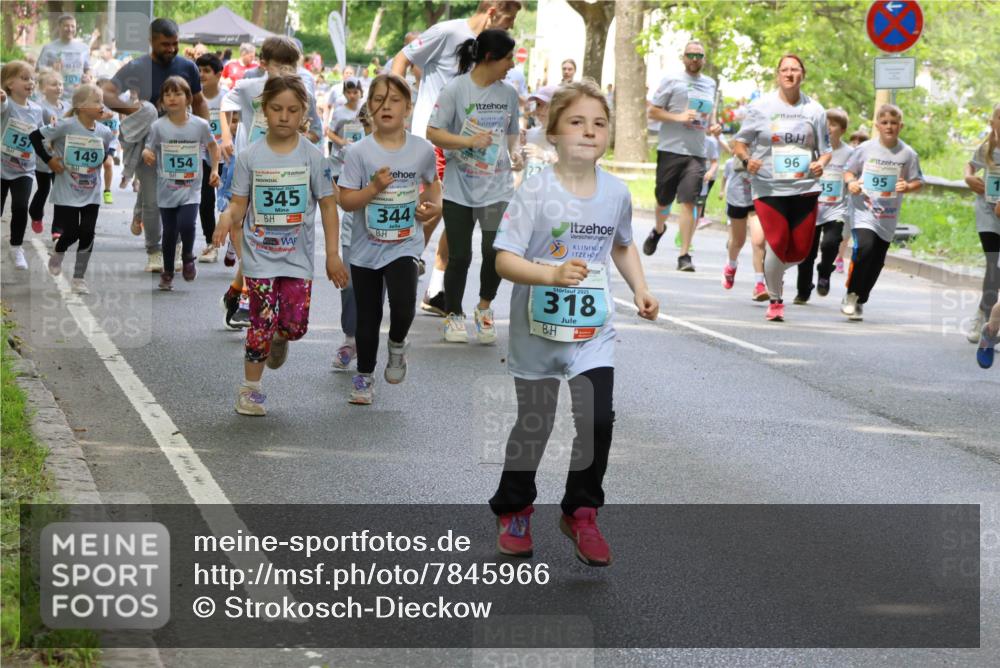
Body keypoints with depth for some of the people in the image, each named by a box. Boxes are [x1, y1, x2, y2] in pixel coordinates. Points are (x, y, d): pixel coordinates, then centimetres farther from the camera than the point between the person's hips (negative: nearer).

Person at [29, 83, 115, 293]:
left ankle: (79, 278, 15)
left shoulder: (104, 132, -3)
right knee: (71, 233, -1)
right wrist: (49, 160, -10)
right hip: (67, 193, -4)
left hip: (92, 194, 4)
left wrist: (99, 163, 3)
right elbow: (35, 136, -10)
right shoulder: (66, 126, -17)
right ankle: (57, 254, 34)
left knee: (87, 234, 0)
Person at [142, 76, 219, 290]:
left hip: (191, 188, -1)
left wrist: (214, 170, 5)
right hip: (167, 190, 1)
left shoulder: (200, 125, -6)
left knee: (186, 225, -20)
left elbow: (212, 146, 12)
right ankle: (167, 272, 27)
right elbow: (149, 153, -3)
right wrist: (146, 155, -26)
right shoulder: (158, 127, -8)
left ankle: (188, 257, 12)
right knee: (169, 232, 7)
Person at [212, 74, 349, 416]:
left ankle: (279, 339, 30)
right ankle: (250, 388, 11)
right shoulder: (249, 157, -3)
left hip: (298, 256, 1)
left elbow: (328, 206, 2)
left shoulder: (312, 156, -2)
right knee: (262, 322, -4)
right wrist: (227, 218, -24)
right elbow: (239, 205, 0)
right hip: (259, 255, -1)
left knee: (295, 324, -7)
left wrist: (333, 254, -1)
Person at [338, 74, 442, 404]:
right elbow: (345, 201, -10)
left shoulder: (423, 150, -5)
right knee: (367, 317, 11)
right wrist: (375, 187, -25)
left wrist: (433, 204, -4)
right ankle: (364, 376, 32)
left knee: (404, 305, -22)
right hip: (365, 248, 0)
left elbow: (433, 182, 15)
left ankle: (397, 344, 12)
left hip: (404, 244, 0)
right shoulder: (358, 152, -10)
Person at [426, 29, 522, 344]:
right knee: (460, 256, 3)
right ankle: (453, 315, 24)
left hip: (497, 186, 3)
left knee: (496, 251, -11)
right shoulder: (455, 89, -7)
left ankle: (484, 307, 15)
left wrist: (514, 152, -2)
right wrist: (468, 141, -21)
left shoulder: (508, 93, 7)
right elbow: (433, 132, -8)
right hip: (460, 187, -3)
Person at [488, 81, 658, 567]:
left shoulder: (616, 192, 0)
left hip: (594, 331, 3)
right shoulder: (535, 192, -15)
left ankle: (581, 512, 10)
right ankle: (513, 511, 33)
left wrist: (639, 287, 7)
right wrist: (552, 275, -34)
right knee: (533, 424, 10)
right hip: (538, 332, -3)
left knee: (598, 420, -10)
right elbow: (504, 259, -19)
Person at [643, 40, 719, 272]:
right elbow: (651, 111, -2)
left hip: (696, 152, 2)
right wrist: (678, 117, -15)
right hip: (670, 149, -2)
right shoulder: (671, 81, 0)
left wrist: (712, 125, 8)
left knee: (688, 202, -10)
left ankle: (684, 255, -10)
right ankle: (658, 230, 45)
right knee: (664, 200, 11)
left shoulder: (710, 84, 13)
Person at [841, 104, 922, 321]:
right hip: (864, 210, -3)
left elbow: (918, 181, 6)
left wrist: (907, 187, -15)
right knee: (865, 246, -25)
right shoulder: (865, 149, -3)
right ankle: (851, 294, -9)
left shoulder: (907, 154, -1)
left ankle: (860, 301, 26)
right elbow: (848, 170, 9)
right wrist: (850, 182, -12)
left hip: (888, 216, 3)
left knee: (877, 260, 7)